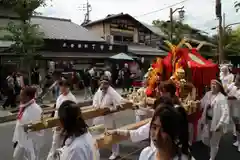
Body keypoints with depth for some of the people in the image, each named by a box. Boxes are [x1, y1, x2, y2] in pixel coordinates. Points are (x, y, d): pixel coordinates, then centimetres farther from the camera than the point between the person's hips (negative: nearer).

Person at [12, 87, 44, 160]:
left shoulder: (36, 109, -26)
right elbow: (19, 123, 7)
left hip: (32, 142, -8)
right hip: (21, 141, 8)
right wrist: (16, 139, 12)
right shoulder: (23, 106, -1)